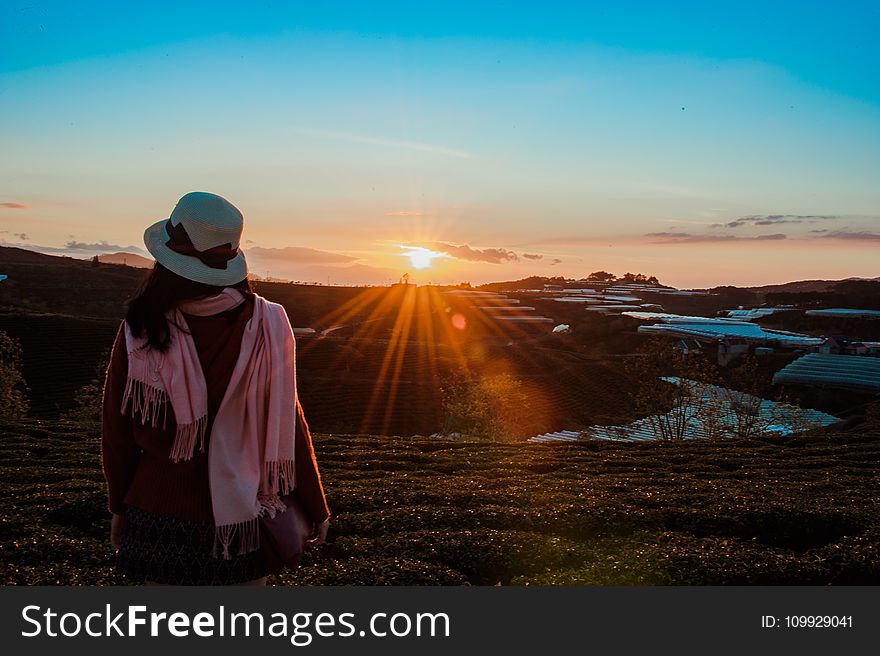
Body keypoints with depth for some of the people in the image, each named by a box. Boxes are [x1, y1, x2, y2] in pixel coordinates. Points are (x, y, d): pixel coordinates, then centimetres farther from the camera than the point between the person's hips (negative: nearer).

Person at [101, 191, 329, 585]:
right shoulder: (266, 326, -13)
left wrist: (120, 508, 14)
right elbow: (288, 426, -8)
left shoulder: (138, 332, -11)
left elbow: (118, 433, -2)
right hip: (241, 516, 0)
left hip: (158, 514, 0)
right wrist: (314, 507, 3)